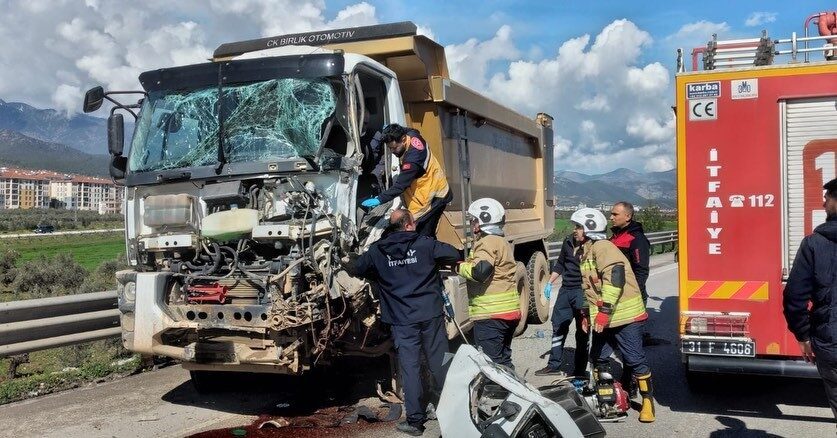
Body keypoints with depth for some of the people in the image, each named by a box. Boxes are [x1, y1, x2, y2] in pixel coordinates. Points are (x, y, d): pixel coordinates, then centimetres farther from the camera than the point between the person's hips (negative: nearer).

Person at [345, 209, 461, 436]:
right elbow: (455, 255, 0)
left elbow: (356, 269, 14)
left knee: (410, 368, 3)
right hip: (431, 315, 0)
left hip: (402, 321, 0)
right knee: (439, 364, 10)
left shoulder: (377, 251, 3)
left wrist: (347, 262, 38)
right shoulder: (425, 244, -2)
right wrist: (436, 261, 20)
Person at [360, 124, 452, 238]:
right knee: (427, 235, 11)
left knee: (423, 236, -12)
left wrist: (380, 199, -26)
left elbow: (401, 184, -29)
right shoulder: (411, 135, -4)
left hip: (434, 197, -10)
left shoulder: (413, 157, -30)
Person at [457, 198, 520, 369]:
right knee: (503, 360, 19)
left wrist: (460, 266, -9)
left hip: (491, 313, -10)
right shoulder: (502, 242, 20)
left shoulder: (487, 242, -13)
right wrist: (466, 263, 10)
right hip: (510, 311, 10)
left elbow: (479, 272, -26)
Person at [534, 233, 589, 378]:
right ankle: (554, 366, 23)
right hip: (565, 290, 7)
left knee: (582, 331, 3)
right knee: (558, 326, 12)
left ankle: (579, 370, 13)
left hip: (582, 292, -7)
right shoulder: (568, 241, 8)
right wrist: (550, 283, 19)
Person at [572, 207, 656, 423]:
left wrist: (604, 310, -28)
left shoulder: (602, 247, -16)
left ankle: (648, 401, 11)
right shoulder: (585, 252, 15)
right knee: (598, 357, 13)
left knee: (634, 358, -2)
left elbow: (614, 277, -27)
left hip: (625, 315, -9)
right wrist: (587, 313, 22)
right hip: (603, 317, 9)